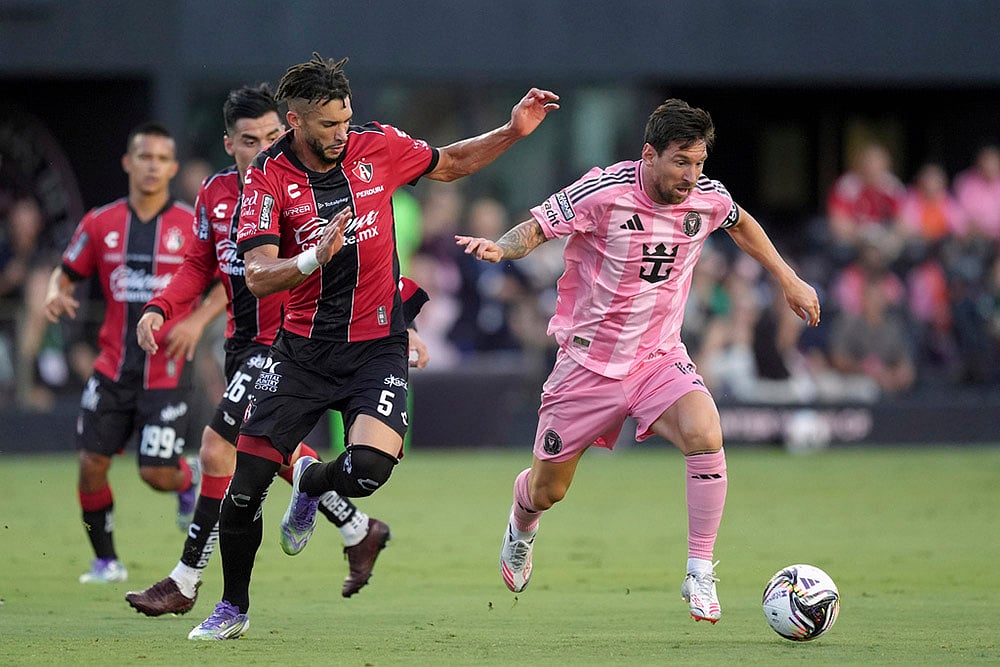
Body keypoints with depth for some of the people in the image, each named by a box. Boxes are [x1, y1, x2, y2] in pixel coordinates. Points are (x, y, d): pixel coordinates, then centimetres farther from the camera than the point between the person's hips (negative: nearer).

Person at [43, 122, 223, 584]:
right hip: (112, 368, 2)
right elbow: (66, 273, 11)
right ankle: (106, 561, 13)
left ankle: (190, 478, 29)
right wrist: (56, 294, -13)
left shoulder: (195, 225, -4)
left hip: (166, 370, -2)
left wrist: (198, 320, -14)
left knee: (157, 473, -8)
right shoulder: (100, 224, 2)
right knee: (91, 463, -4)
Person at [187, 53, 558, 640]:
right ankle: (233, 608, 16)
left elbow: (451, 164, 17)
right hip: (303, 345, 0)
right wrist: (317, 257, -34)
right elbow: (258, 276, -17)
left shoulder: (376, 147, -1)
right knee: (247, 479, -6)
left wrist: (513, 132, 5)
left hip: (376, 344, 1)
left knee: (370, 467, -23)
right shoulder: (269, 178, -8)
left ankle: (311, 482, 15)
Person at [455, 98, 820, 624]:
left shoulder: (707, 198, -6)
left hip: (660, 358, 2)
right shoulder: (604, 192, -20)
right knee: (546, 492, 10)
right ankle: (521, 526, 50)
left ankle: (700, 574, -17)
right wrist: (501, 247, -35)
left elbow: (740, 223, 18)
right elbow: (537, 227, -13)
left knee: (705, 435, -28)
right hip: (589, 360, -2)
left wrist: (788, 280, 20)